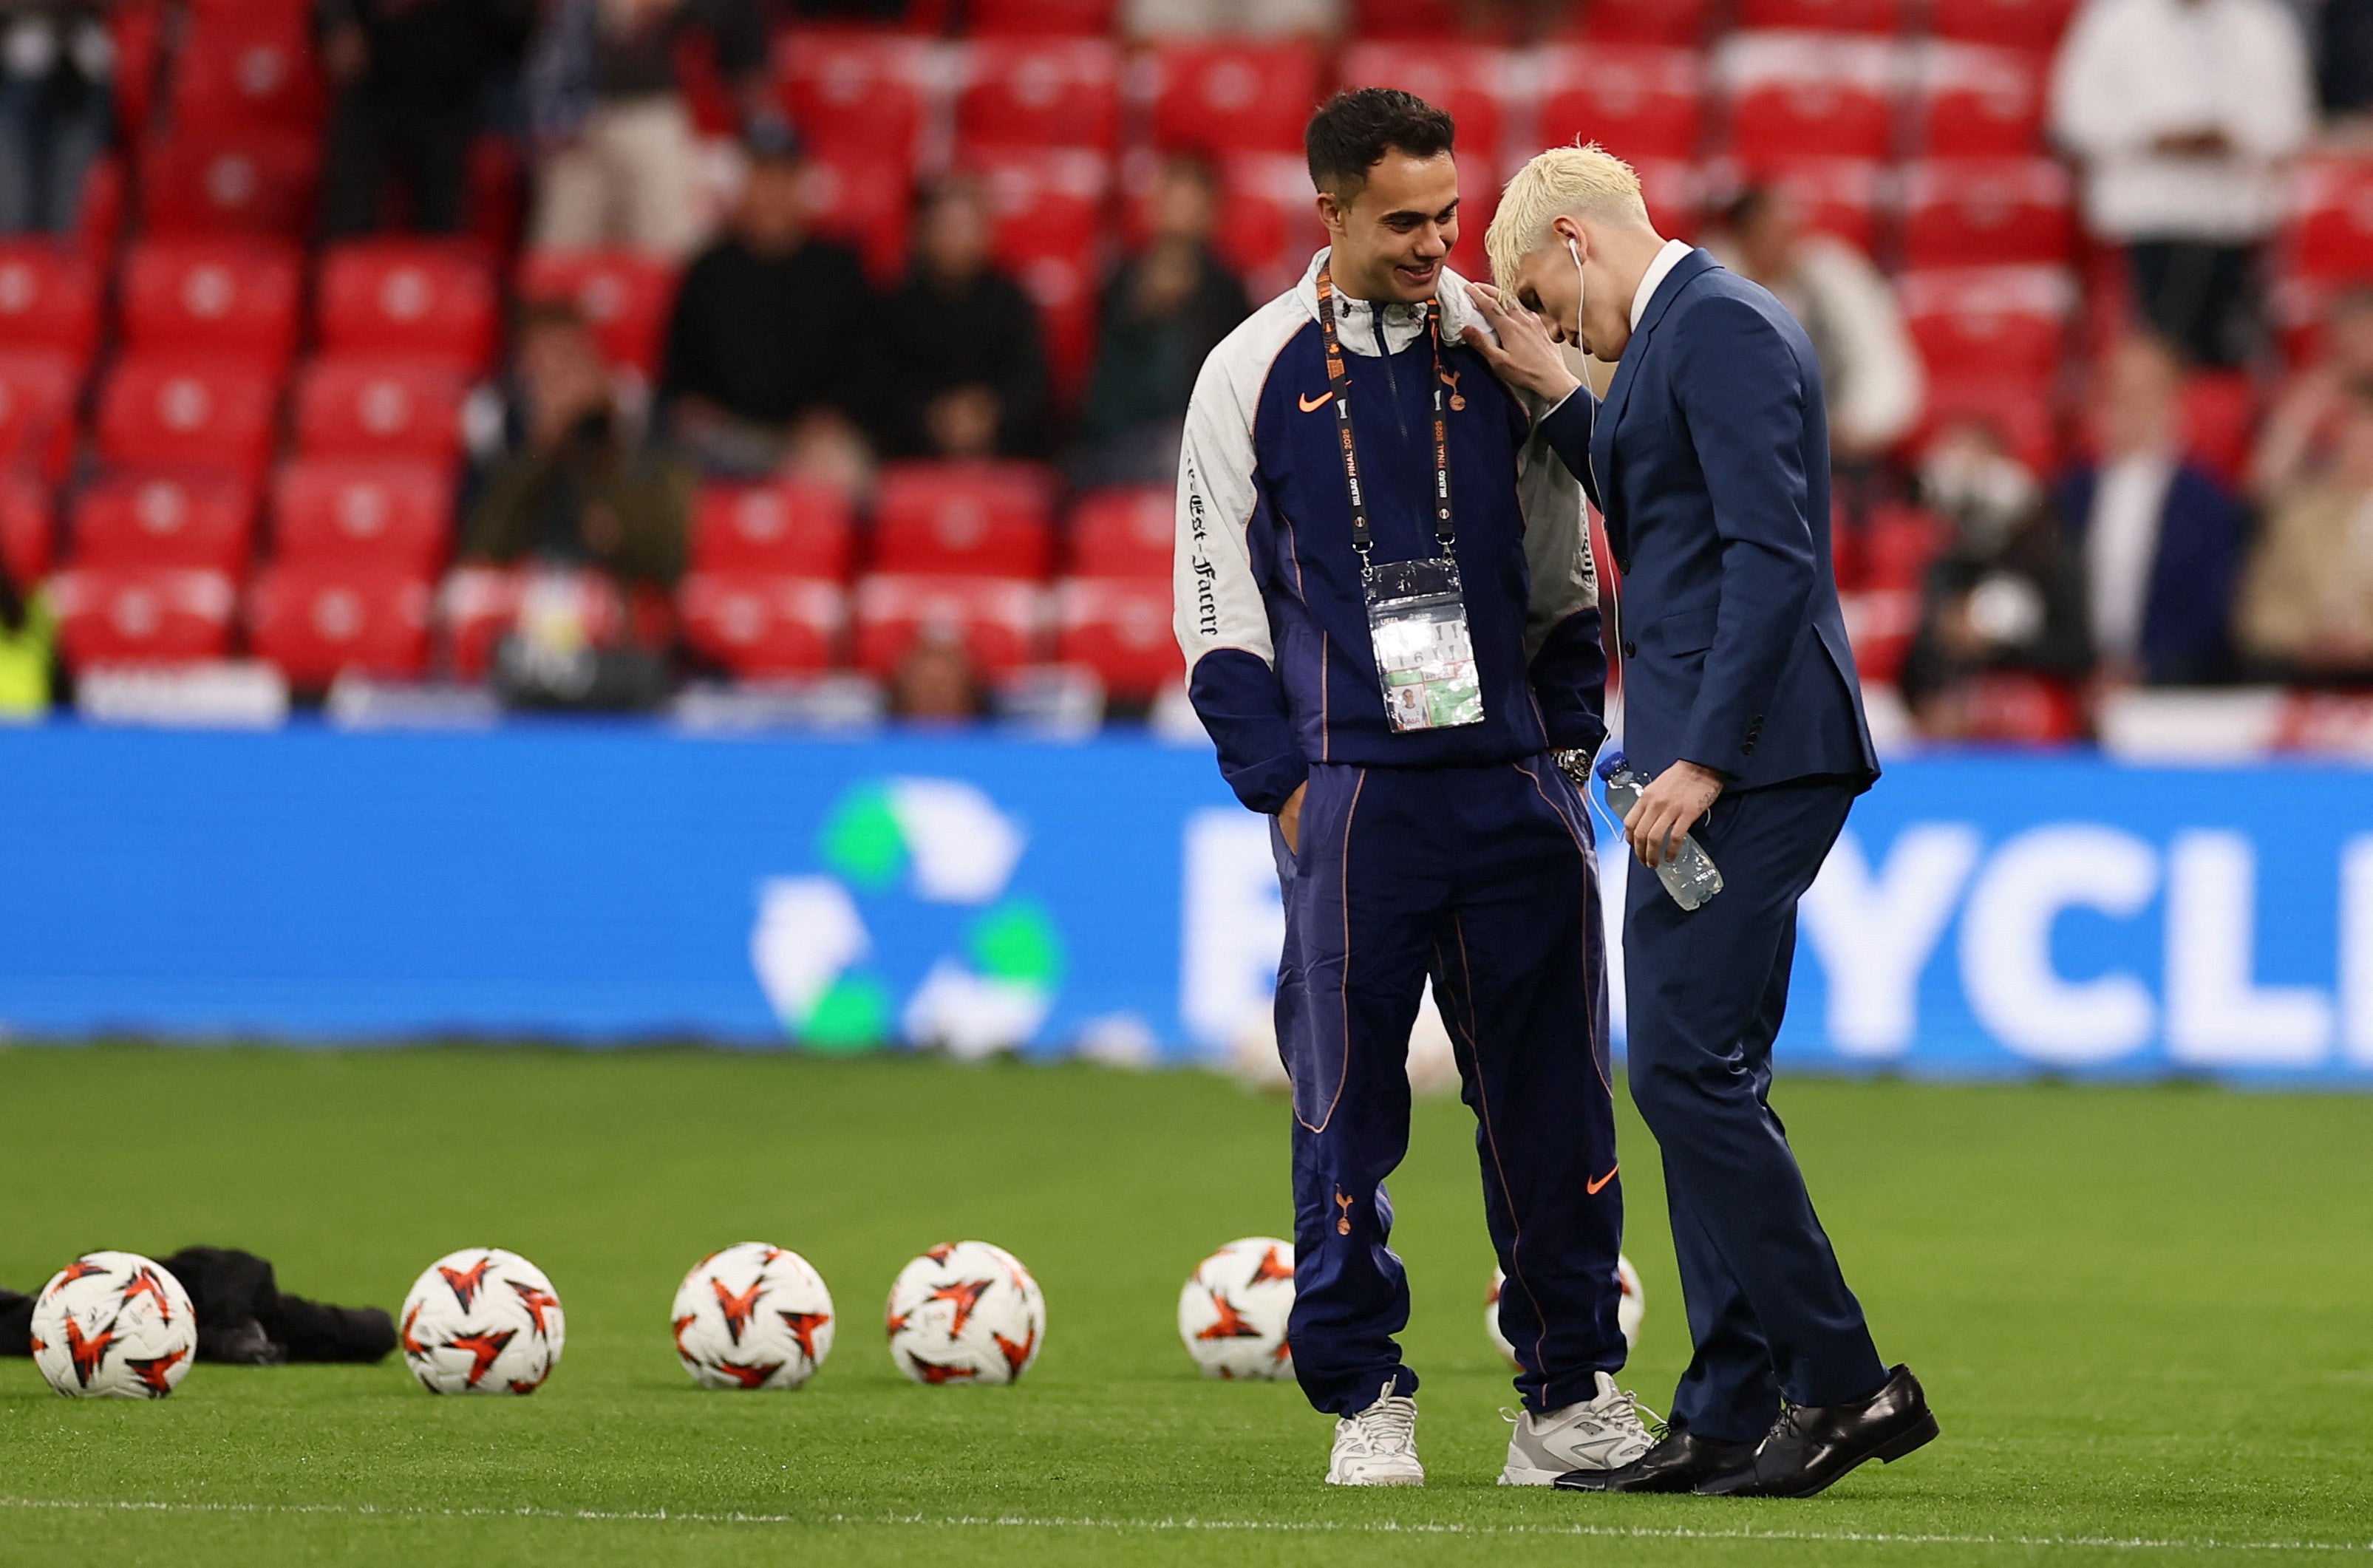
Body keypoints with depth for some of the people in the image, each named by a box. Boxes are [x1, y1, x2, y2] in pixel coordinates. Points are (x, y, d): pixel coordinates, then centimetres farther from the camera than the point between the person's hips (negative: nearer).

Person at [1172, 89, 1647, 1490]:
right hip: (1351, 785, -2)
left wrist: (1566, 742, 6)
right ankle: (1365, 1399, 8)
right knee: (1349, 1100, -1)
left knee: (1552, 1089, 2)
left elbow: (1566, 568, 15)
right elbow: (1217, 594, 4)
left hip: (1516, 785, 2)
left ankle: (1572, 1397, 9)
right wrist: (1282, 784, -3)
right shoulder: (1255, 374, 2)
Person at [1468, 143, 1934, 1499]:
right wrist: (1561, 398, 20)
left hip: (1742, 751, -11)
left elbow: (1772, 550, -20)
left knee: (1691, 1068, -12)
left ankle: (1843, 1380, -8)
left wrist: (1705, 760, -22)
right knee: (1697, 1079, 10)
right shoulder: (1691, 326, 20)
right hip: (1711, 751, 11)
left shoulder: (1721, 326, -12)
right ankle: (1734, 1413, 11)